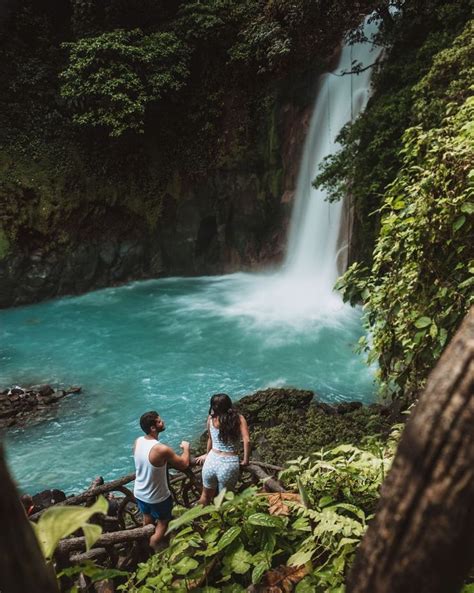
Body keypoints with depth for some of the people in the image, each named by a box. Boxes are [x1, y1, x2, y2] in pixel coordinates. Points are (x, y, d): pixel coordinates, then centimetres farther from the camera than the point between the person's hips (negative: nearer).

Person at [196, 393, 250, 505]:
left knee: (206, 495, 25)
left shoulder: (211, 419, -1)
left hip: (212, 461, 2)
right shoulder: (239, 418, -5)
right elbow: (246, 441, -13)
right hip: (229, 464, -2)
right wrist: (245, 460, 0)